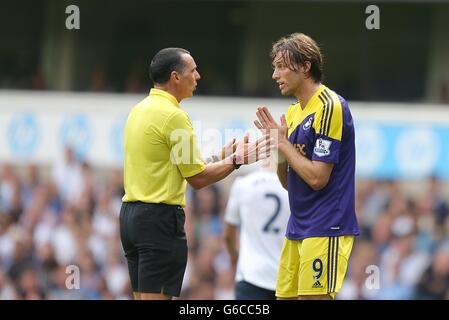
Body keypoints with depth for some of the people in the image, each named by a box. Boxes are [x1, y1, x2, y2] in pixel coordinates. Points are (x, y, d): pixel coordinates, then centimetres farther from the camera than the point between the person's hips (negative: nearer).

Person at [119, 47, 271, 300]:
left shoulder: (139, 110, 13)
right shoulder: (174, 115, -14)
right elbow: (197, 178, -11)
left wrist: (220, 156, 17)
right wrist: (236, 160, 0)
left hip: (131, 213, 9)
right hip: (160, 217, -9)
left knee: (142, 298, 10)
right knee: (156, 297, -8)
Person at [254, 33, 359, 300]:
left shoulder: (330, 107, -13)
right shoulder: (293, 112, 15)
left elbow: (317, 177, -18)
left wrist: (283, 143, -9)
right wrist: (277, 145, 1)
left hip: (325, 229, -9)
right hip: (298, 228, 9)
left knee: (313, 297, -13)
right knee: (286, 295, 7)